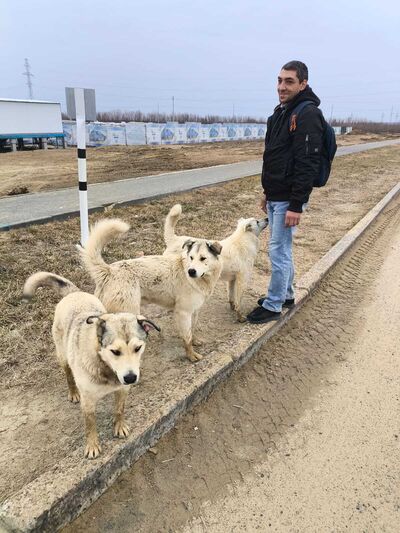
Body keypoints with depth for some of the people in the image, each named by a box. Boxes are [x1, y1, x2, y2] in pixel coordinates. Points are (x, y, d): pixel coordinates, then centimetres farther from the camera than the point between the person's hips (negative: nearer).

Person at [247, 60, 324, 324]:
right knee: (282, 248, 17)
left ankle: (273, 305, 11)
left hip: (288, 199, -9)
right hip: (275, 196, 9)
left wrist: (296, 205, -25)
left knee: (279, 250, -2)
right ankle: (286, 295, 32)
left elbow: (308, 164, -22)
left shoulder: (308, 114, -16)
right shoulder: (281, 112, 14)